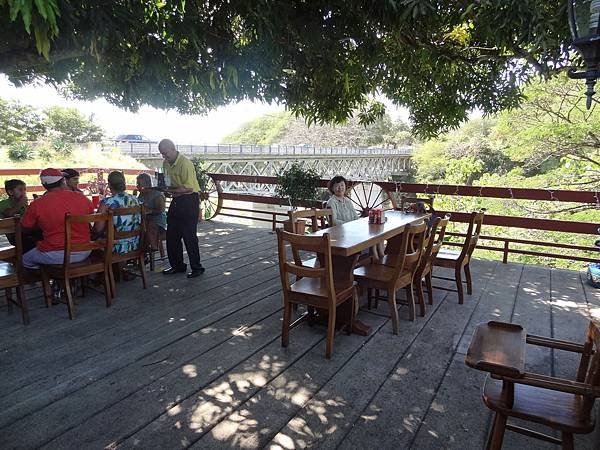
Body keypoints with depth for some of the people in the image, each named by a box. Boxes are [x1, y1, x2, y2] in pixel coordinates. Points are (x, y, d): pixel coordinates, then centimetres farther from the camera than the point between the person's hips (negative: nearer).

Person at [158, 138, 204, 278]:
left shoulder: (185, 164, -18)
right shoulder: (166, 163, 10)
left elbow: (188, 187, -22)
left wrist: (171, 190, -18)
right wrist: (165, 188, 3)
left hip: (189, 200, -9)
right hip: (176, 200, 9)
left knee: (189, 235, -5)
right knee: (171, 235, 11)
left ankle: (197, 268, 8)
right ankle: (177, 265, 24)